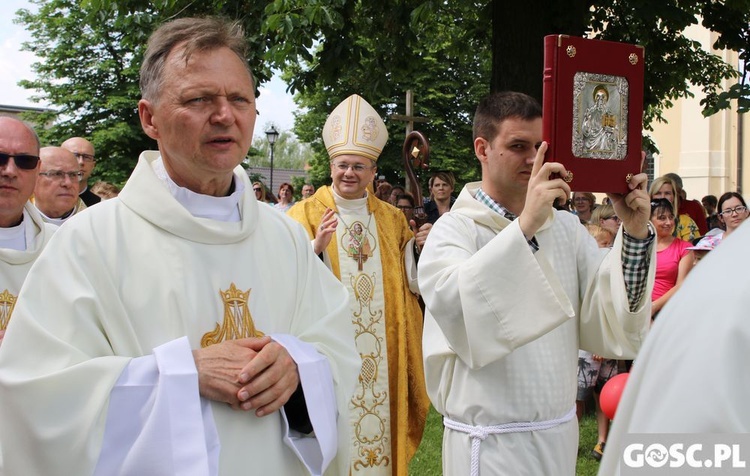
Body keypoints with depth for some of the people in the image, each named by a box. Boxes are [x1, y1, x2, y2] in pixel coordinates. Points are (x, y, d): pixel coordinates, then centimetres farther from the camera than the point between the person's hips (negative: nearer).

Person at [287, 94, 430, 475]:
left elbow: (407, 281, 12)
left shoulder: (392, 218, 10)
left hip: (382, 348, 3)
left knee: (381, 409, 8)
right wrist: (317, 245, -27)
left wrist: (417, 248, -5)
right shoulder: (307, 212, -2)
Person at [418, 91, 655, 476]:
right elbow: (452, 306, -30)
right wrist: (525, 227, -34)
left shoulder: (567, 227, 3)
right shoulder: (454, 229, -9)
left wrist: (635, 233, -16)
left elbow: (610, 321, -5)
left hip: (560, 432, 5)